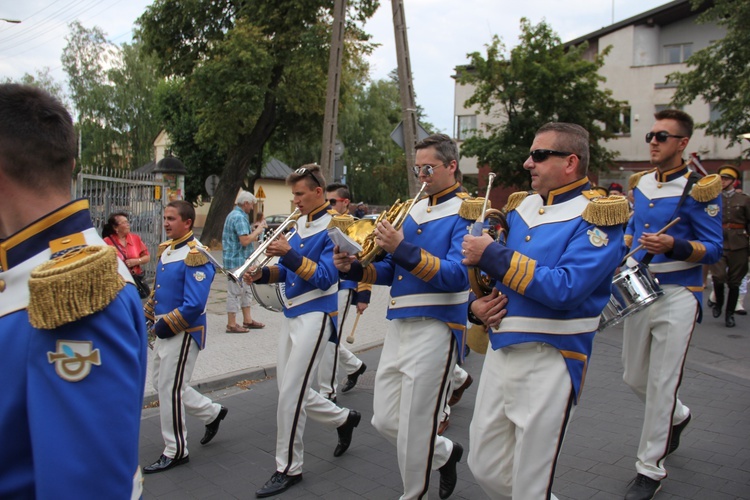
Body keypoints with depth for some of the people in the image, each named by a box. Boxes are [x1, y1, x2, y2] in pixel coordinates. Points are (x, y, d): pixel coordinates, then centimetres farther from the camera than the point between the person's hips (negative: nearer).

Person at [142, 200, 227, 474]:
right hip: (165, 330, 10)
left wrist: (167, 325, -18)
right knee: (162, 384, 19)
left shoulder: (195, 255, -21)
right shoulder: (165, 249, 9)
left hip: (184, 333, -10)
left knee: (170, 389, -1)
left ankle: (175, 451, 16)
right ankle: (213, 412, 36)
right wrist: (149, 316, 8)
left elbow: (194, 305, -26)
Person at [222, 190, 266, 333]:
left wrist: (253, 230, 11)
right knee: (235, 292, -4)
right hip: (237, 261, -11)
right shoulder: (239, 217, -18)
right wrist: (257, 231, -11)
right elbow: (245, 241, -24)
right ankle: (232, 324, 3)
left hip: (241, 261, 11)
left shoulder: (234, 215, 15)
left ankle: (247, 320, 24)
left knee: (246, 291, 16)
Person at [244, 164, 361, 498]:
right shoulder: (299, 224, 12)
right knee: (292, 390, 13)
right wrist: (263, 274, -3)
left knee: (290, 393, -6)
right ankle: (344, 419, 36)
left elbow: (325, 278, -19)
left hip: (315, 315, -8)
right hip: (292, 314, 8)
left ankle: (288, 469, 9)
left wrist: (290, 253, -27)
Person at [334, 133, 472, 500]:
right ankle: (445, 453, 38)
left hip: (435, 328, -7)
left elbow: (457, 276, -20)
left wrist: (403, 249, -28)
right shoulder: (414, 210, 14)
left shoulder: (466, 212, -7)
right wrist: (354, 268, -2)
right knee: (385, 421, 13)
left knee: (414, 431, 1)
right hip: (398, 327, 8)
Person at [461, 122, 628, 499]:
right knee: (485, 468, 16)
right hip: (500, 351, 7)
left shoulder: (597, 215, -10)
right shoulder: (521, 207, 11)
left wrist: (492, 255, -21)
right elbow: (493, 269, 20)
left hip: (550, 359, -7)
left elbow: (565, 289, -24)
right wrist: (477, 305, -1)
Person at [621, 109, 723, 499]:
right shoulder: (641, 184, 9)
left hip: (676, 296, -6)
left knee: (661, 385, -2)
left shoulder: (699, 189, -9)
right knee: (634, 377, 15)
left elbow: (713, 250, -10)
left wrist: (673, 245, -26)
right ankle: (678, 416, 46)